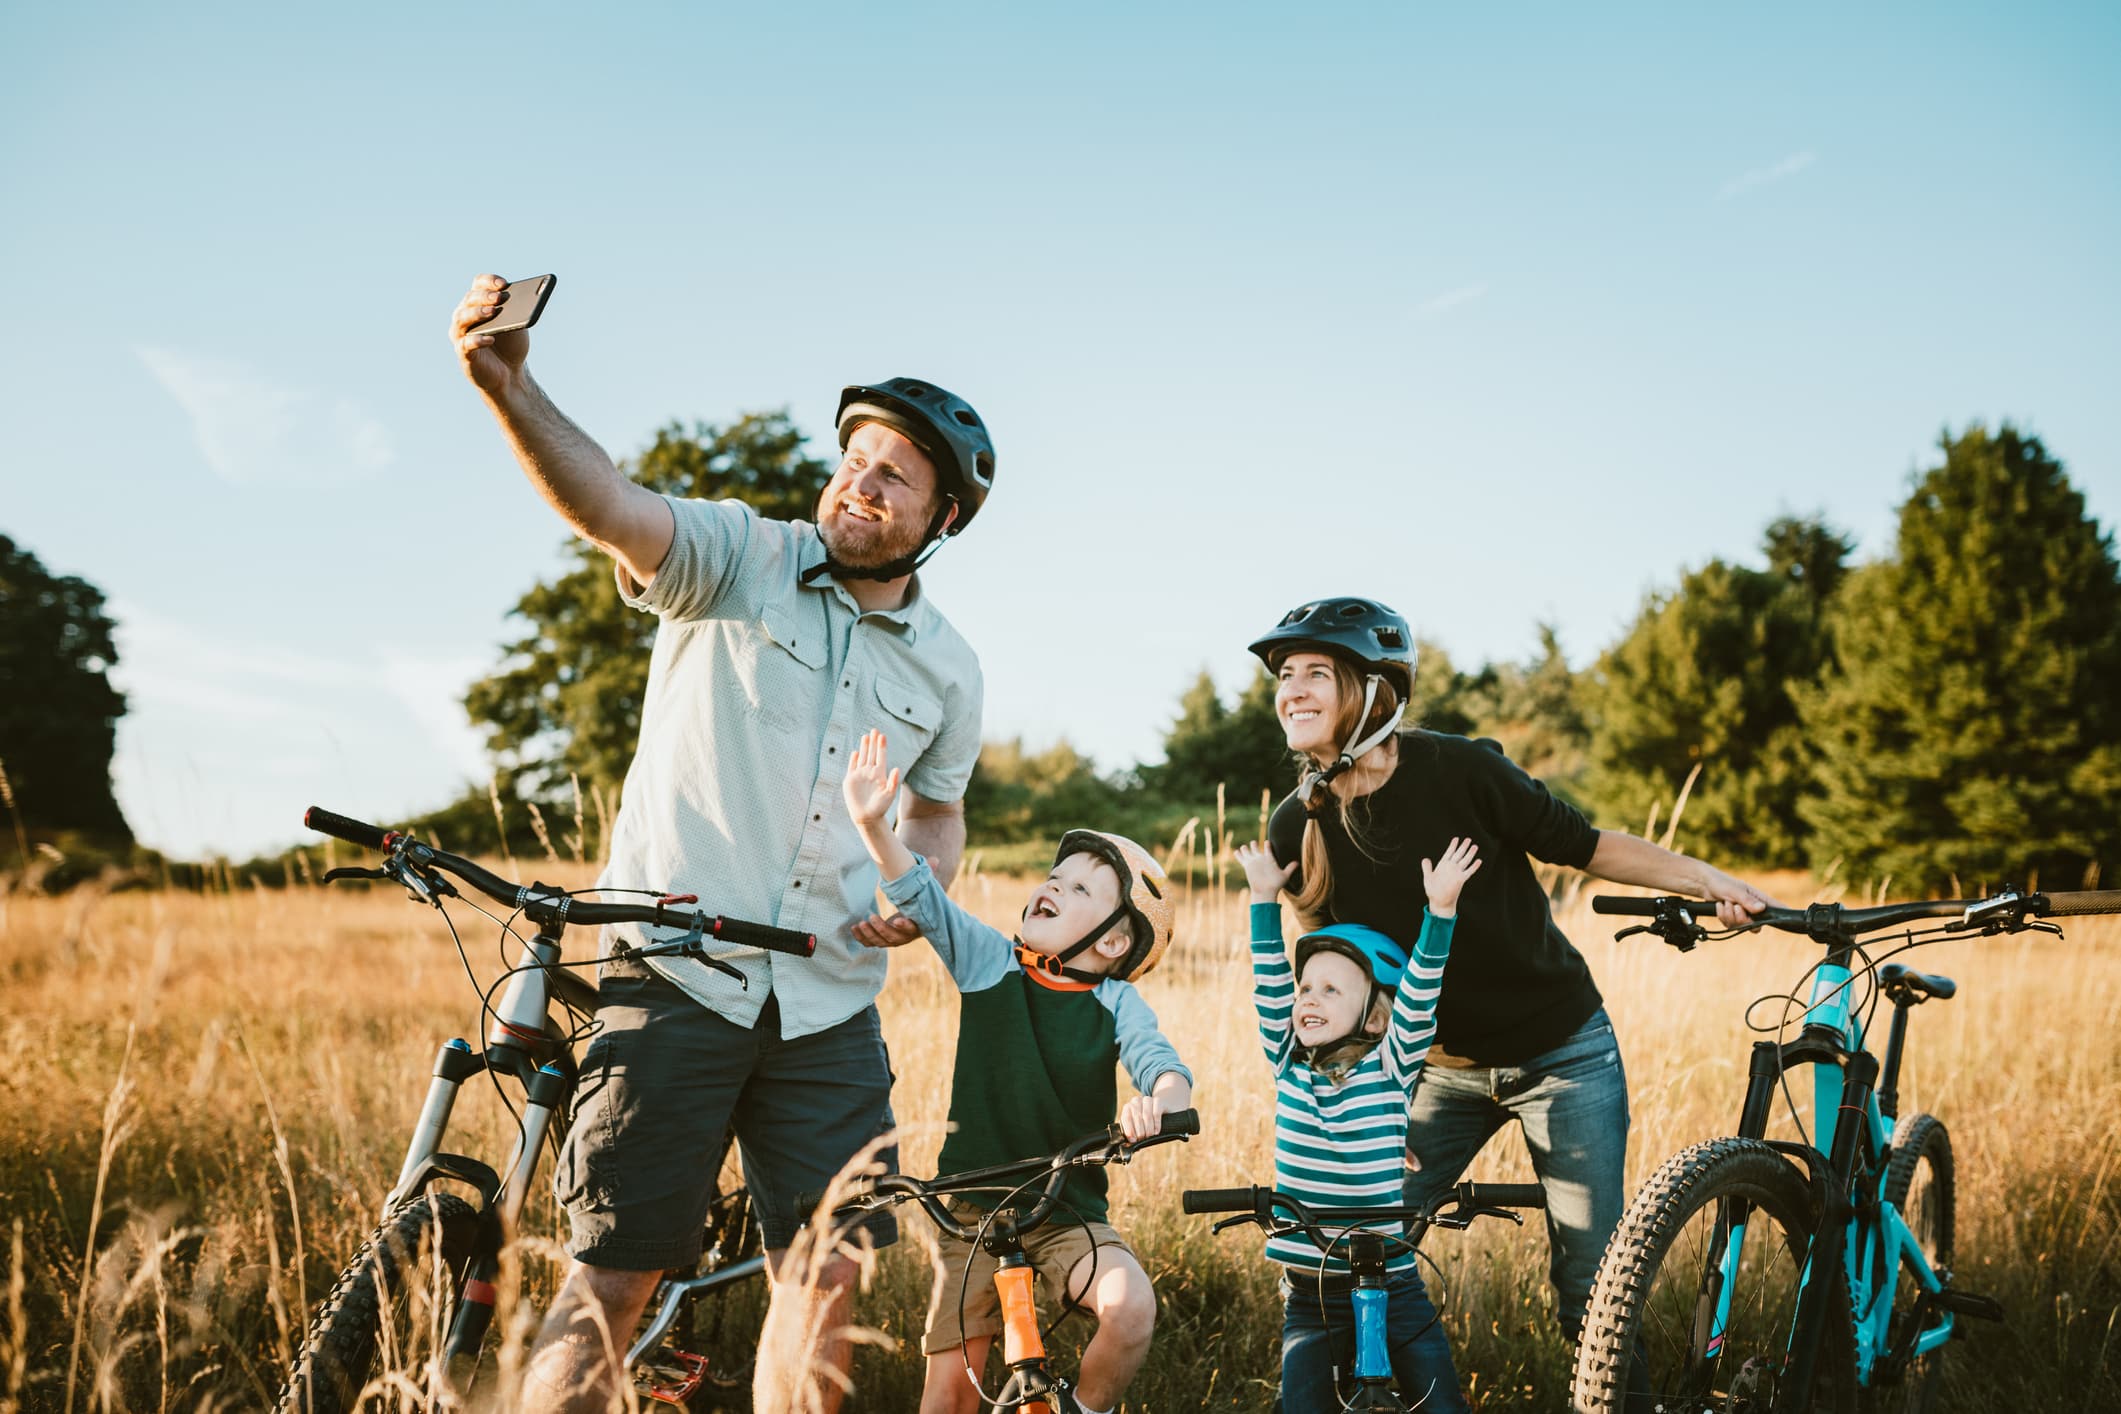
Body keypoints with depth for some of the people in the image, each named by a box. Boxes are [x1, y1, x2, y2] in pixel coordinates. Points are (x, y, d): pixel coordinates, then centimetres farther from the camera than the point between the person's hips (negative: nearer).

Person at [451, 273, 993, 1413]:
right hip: (674, 977, -3)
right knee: (610, 1279, -5)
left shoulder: (947, 670, 11)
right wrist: (505, 384, -38)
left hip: (829, 1009, 4)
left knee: (823, 1284, 2)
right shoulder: (737, 558, -1)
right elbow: (607, 506, -20)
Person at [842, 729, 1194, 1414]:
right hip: (976, 1204, 1)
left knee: (1131, 1308, -26)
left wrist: (1159, 1100, -42)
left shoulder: (1118, 1004, -5)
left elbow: (1165, 1068, -18)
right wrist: (872, 822, -27)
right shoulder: (989, 961, -2)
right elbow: (921, 894, -11)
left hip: (1069, 1213, -1)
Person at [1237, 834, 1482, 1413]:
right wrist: (1266, 899, -2)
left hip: (1391, 1286, -2)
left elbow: (1419, 995, -14)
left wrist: (1441, 908, -23)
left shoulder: (1390, 1067, -3)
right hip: (1309, 1295, 2)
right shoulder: (1290, 1066, 4)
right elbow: (1271, 985, 0)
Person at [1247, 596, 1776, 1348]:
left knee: (1591, 1276, -1)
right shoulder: (1297, 828, -9)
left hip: (1559, 1054, -3)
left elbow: (1585, 846, -7)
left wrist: (1704, 877, -17)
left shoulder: (1459, 769, -19)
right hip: (1445, 1066, 3)